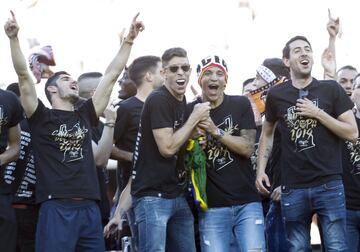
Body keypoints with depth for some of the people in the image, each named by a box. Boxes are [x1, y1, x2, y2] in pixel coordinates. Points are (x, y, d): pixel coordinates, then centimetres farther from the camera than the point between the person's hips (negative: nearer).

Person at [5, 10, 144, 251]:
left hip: (89, 208, 5)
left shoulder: (85, 116, 16)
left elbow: (111, 75, 17)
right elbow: (24, 76, -7)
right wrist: (14, 39, -18)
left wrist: (129, 40, 16)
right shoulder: (42, 117, 5)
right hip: (56, 208, -5)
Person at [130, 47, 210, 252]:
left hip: (178, 195, 8)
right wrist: (195, 118, -12)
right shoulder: (158, 100, -13)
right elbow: (167, 148, -18)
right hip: (152, 195, -8)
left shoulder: (183, 103, 13)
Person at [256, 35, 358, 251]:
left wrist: (318, 113, -9)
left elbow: (352, 133, -1)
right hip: (293, 188, 2)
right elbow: (267, 133, 19)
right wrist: (261, 170, 9)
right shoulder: (276, 95, 5)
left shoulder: (331, 90, 1)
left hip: (329, 185, -2)